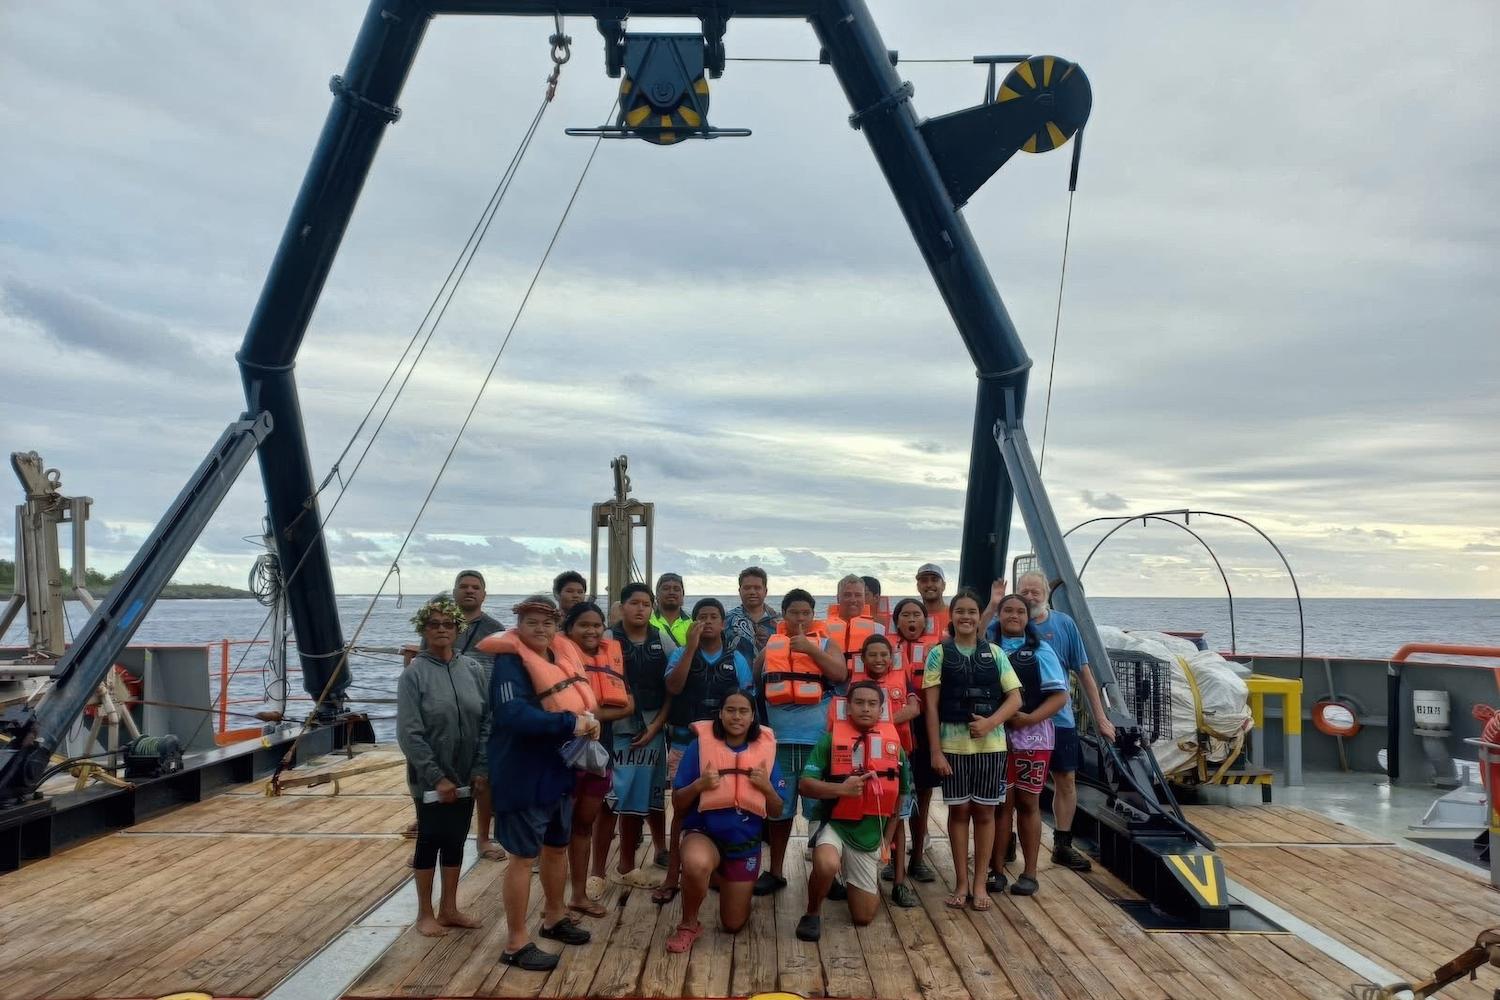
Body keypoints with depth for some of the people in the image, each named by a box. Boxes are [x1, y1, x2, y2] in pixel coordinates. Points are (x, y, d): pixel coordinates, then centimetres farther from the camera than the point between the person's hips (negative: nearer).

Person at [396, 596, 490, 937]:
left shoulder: (472, 669, -1)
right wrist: (437, 777, -15)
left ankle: (449, 909, 28)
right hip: (431, 779, -4)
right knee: (430, 840, 8)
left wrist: (481, 767, -6)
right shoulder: (414, 674, -11)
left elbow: (486, 721, 2)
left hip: (466, 777, 4)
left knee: (456, 840, 14)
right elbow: (409, 734, -13)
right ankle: (425, 913, 23)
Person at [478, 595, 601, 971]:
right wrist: (569, 724, -34)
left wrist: (587, 723, -5)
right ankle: (516, 943, 11)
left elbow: (579, 704, 17)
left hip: (558, 770, 8)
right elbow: (512, 714, -34)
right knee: (524, 855, 0)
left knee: (557, 846, 21)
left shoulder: (562, 657, 7)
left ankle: (554, 918, 39)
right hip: (524, 776, -8)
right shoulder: (509, 661, -19)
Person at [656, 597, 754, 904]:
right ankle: (672, 877, 7)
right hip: (685, 744, -1)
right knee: (682, 809, 1)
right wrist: (691, 648, -18)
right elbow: (673, 687, -16)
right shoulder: (681, 654, 2)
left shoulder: (737, 660, 4)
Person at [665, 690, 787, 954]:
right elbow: (678, 805, -5)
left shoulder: (765, 749, -3)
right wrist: (699, 785, -23)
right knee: (696, 865, -38)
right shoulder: (700, 745, -10)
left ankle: (723, 880, 43)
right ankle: (688, 925, -8)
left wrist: (766, 787, -18)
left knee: (733, 924, 10)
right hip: (704, 832, -2)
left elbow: (776, 811, 2)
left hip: (745, 843, 3)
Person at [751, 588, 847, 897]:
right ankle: (775, 871, 20)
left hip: (818, 740, -2)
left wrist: (811, 649, -18)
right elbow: (754, 685, 16)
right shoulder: (769, 647, 9)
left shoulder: (826, 644, 4)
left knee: (821, 807, 3)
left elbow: (841, 674, -13)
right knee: (778, 807, 10)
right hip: (779, 740, 2)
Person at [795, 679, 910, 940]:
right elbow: (805, 784, -12)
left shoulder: (894, 745, 3)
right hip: (835, 825, -3)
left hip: (871, 836, 4)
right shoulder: (831, 740, -8)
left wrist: (886, 840, 11)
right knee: (826, 866, -38)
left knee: (863, 917, 6)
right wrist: (842, 788, -26)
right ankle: (813, 913, -7)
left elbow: (898, 796, 14)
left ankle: (853, 880, 39)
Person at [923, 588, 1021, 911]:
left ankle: (980, 883, 17)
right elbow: (931, 705, -2)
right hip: (952, 744, -1)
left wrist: (991, 722, -15)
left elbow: (1015, 697, 3)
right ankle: (961, 882, 17)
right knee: (959, 811, 6)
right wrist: (935, 750, -8)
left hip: (990, 743, 1)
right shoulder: (939, 654, 1)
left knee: (984, 812, 7)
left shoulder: (994, 653, 5)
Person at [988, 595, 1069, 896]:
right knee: (1001, 803, 4)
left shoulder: (1040, 651, 3)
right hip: (996, 735, 1)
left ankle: (1029, 873, 14)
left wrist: (1030, 719, -15)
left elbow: (1060, 695, -3)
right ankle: (996, 870, 12)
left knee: (1028, 803, 6)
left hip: (1032, 736, -1)